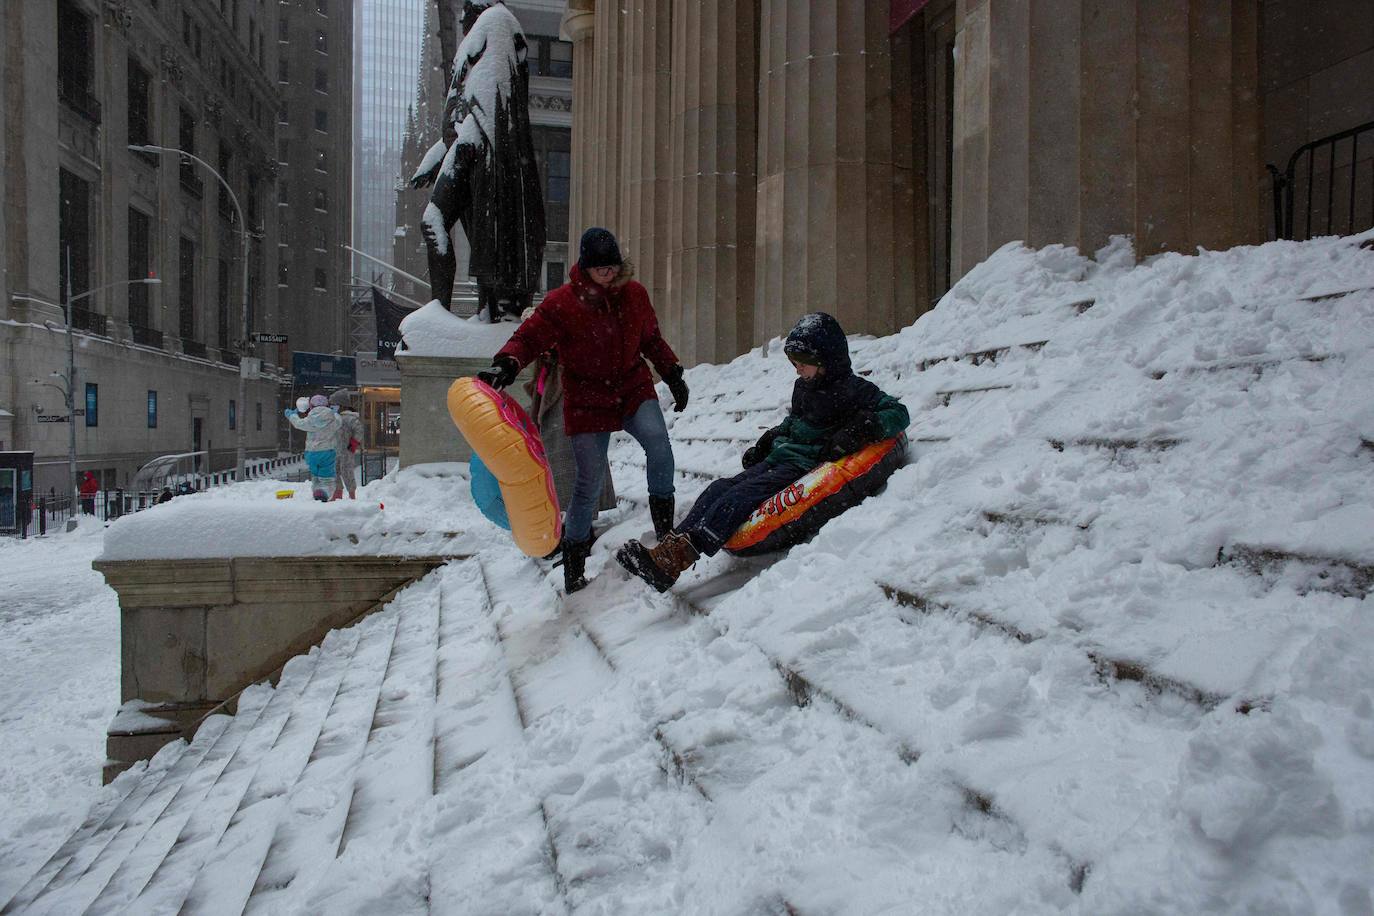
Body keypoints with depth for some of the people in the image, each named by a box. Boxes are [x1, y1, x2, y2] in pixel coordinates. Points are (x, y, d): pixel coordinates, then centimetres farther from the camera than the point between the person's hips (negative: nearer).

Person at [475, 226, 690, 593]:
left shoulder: (634, 294, 2)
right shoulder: (562, 302, -9)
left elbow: (651, 339, 15)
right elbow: (529, 336, -12)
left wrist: (673, 374, 14)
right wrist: (508, 363, -32)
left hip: (633, 389, 3)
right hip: (587, 400, -2)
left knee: (657, 441, -28)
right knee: (589, 482, -3)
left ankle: (665, 528, -10)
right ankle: (574, 566, 15)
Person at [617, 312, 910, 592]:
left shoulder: (853, 389, -4)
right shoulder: (803, 386, 19)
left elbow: (899, 413, -11)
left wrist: (861, 430, -26)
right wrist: (766, 441, 23)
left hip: (806, 465, -8)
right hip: (778, 459, 8)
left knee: (740, 497, -29)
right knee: (719, 489, -16)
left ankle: (672, 560, -44)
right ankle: (669, 544, -33)